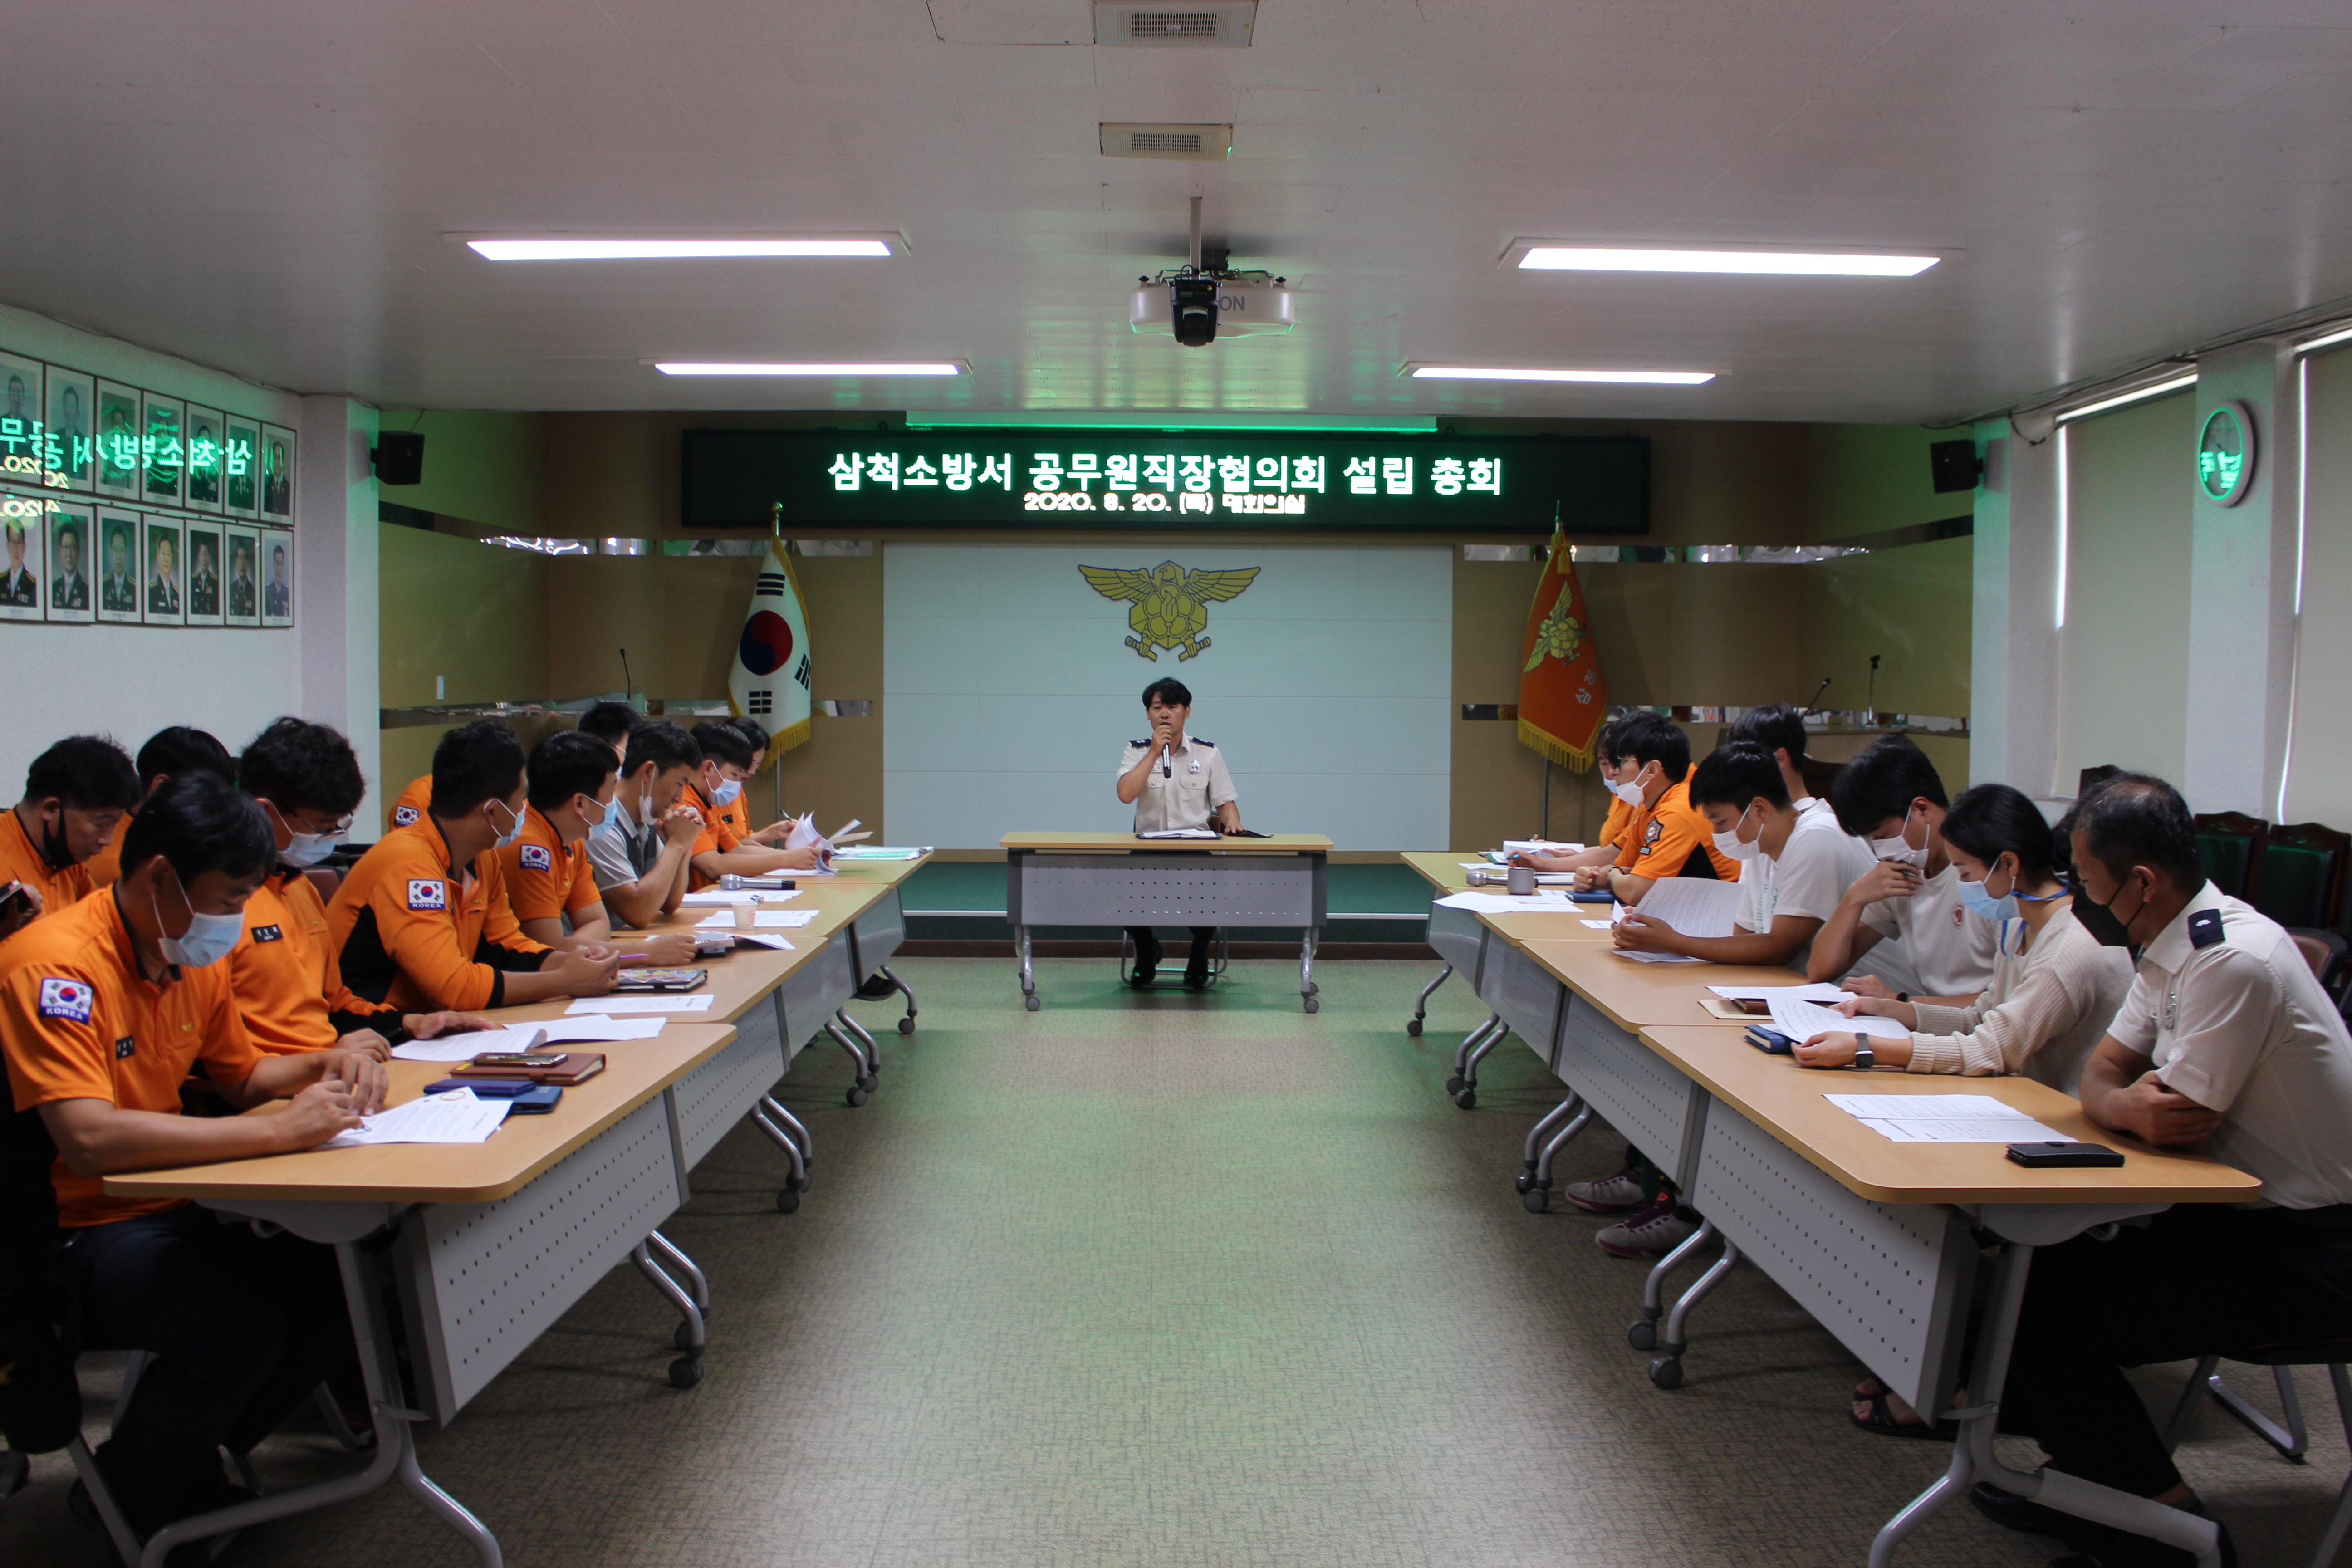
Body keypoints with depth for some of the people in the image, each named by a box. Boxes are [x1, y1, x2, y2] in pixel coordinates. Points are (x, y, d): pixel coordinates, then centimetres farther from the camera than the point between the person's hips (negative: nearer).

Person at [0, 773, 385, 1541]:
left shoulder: (196, 956, 6)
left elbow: (240, 1073, 22)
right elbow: (89, 1139, -33)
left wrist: (321, 1068, -1)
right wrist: (282, 1130, -32)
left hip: (171, 1209, 8)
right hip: (73, 1233, -8)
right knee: (238, 1325, -30)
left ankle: (189, 1459, 14)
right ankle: (124, 1501, 0)